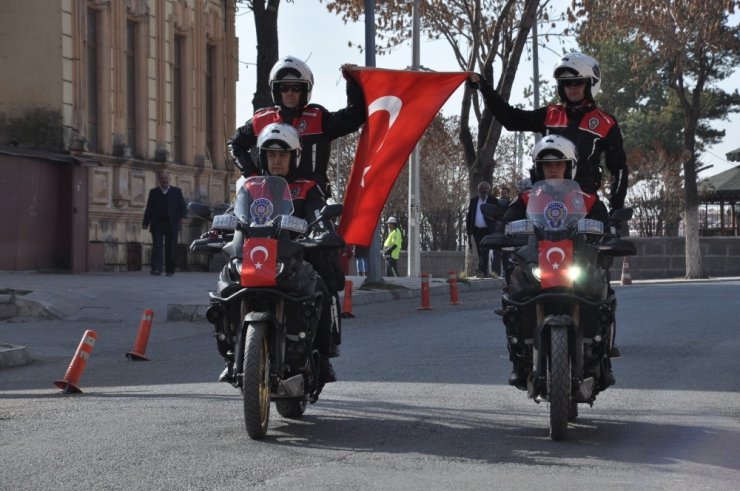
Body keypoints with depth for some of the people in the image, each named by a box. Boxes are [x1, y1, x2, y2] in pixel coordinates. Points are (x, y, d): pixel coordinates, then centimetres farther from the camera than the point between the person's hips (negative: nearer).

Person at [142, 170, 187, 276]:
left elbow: (183, 206, 7)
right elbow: (149, 208, 12)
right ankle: (156, 269, -18)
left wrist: (182, 216, -13)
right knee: (157, 247, -11)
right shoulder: (153, 192, 13)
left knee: (171, 248, 1)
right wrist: (145, 223, 4)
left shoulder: (177, 191, 10)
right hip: (157, 224, 0)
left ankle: (170, 270, 8)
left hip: (172, 225, 0)